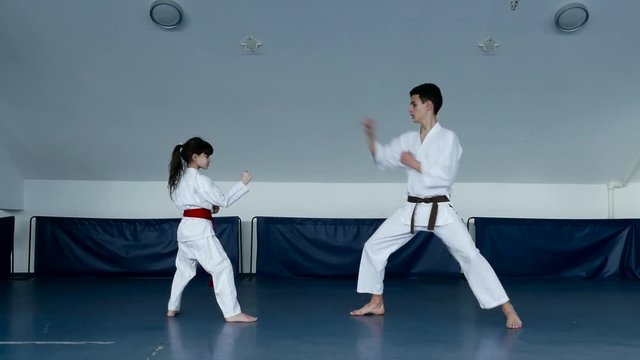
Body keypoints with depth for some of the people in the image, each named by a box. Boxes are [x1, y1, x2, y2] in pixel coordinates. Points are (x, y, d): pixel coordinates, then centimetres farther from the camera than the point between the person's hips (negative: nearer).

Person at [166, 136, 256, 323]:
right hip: (199, 229, -9)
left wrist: (210, 207, 13)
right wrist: (242, 183, -6)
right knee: (222, 267, -8)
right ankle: (232, 313, -10)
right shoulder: (200, 180, -13)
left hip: (185, 227, 9)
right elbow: (224, 200, -11)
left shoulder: (180, 178, 13)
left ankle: (172, 308, 30)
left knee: (184, 268, 22)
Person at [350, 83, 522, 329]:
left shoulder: (448, 138, -10)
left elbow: (444, 175, -19)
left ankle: (508, 310, -4)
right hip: (412, 210, 6)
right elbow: (382, 158, 12)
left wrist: (415, 164, -14)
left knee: (470, 255, -14)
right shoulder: (409, 139, 8)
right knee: (373, 247, 6)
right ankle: (376, 303, 21)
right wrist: (371, 136, -1)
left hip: (440, 210, -6)